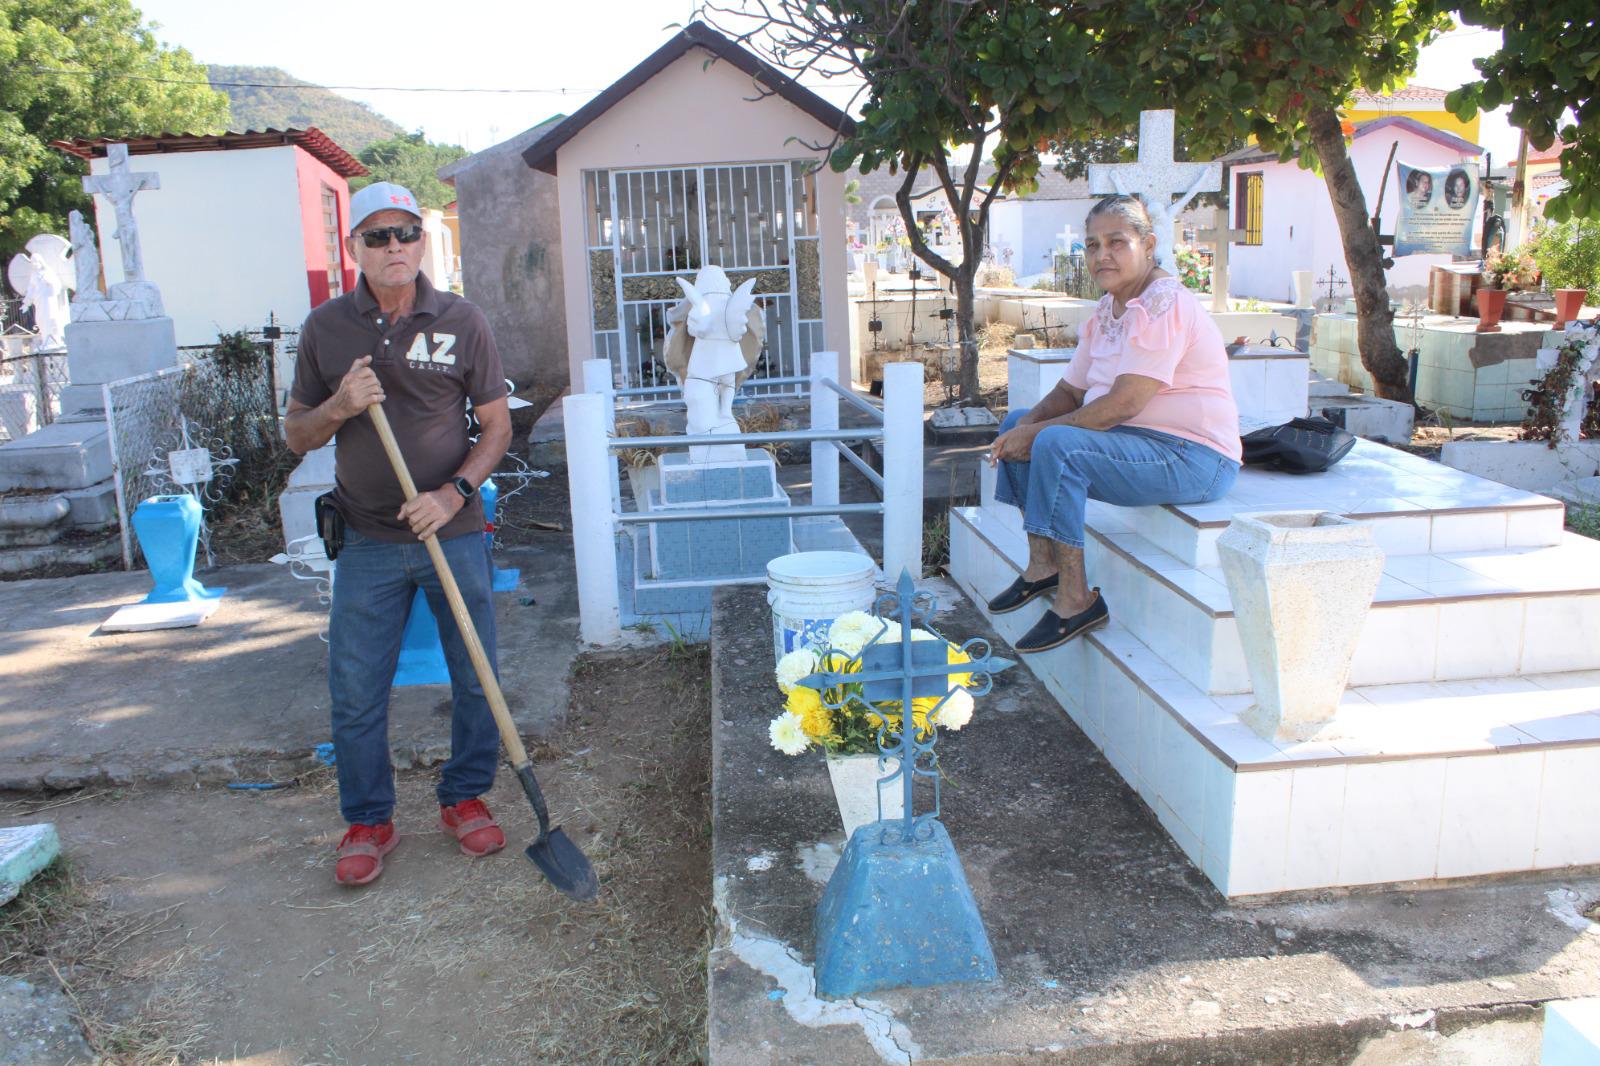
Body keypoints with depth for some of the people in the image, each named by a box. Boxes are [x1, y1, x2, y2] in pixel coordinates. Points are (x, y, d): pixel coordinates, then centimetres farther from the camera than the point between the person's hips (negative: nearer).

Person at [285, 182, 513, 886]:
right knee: (355, 693, 5)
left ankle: (464, 799, 29)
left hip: (455, 534, 0)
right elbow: (296, 435, 7)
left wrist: (455, 491, -13)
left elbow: (496, 425, 2)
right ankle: (368, 822, 24)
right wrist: (339, 407, -14)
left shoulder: (462, 322, -2)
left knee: (477, 679, 8)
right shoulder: (325, 328, 1)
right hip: (368, 542, 1)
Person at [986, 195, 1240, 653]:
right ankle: (1043, 566, 11)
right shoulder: (1107, 311, 12)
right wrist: (1027, 424, -9)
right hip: (1131, 440, 10)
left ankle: (1077, 599, -20)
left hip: (1193, 459, -10)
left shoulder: (1162, 304, -18)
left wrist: (1039, 432, -20)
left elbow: (1124, 403, -26)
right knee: (1016, 423, 10)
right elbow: (1069, 392, 13)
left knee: (1057, 445, -31)